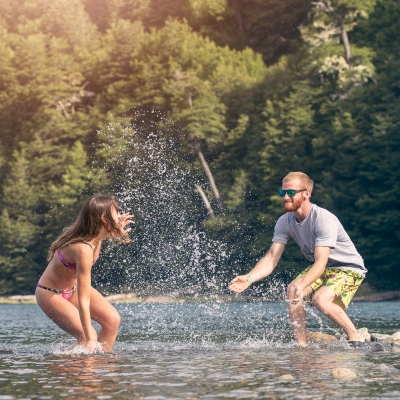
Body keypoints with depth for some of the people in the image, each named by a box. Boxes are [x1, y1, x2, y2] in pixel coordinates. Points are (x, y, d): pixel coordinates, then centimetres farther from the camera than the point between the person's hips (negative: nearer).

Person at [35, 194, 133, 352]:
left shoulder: (96, 234, -14)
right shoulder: (84, 250, -38)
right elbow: (83, 300, -37)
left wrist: (117, 231, -3)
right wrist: (90, 339, -36)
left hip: (72, 286, 8)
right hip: (51, 294, -8)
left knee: (112, 319, -8)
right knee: (87, 338, -20)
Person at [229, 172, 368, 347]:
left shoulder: (325, 220, -31)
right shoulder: (285, 222, -10)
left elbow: (320, 263, -38)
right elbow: (272, 258, -14)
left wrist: (301, 285, -55)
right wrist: (249, 278, -31)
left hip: (349, 268, -7)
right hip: (322, 267, 7)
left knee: (320, 299, -29)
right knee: (292, 293, -16)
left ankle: (356, 338, -12)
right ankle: (302, 345, -7)